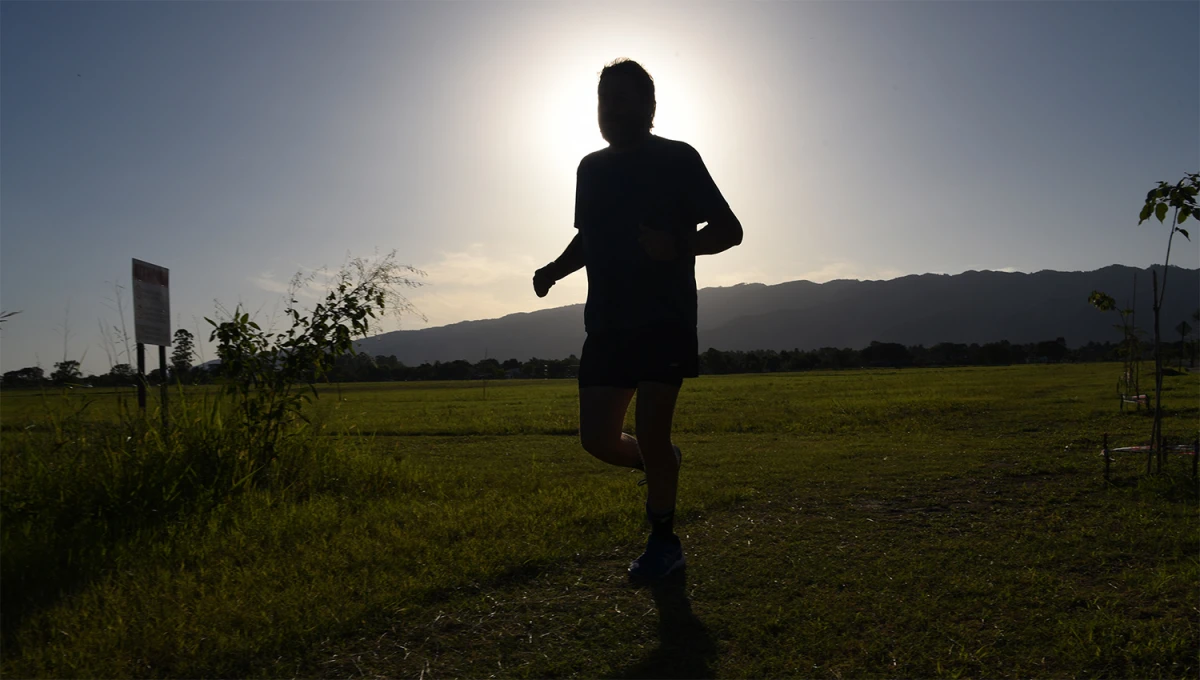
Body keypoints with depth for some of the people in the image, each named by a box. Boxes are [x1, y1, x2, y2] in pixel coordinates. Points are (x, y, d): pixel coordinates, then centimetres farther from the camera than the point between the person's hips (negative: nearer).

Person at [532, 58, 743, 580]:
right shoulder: (591, 168, 16)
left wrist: (676, 247, -20)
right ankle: (664, 462, 33)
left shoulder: (678, 159, 0)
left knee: (650, 431, -11)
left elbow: (729, 229, -1)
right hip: (607, 322, 5)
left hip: (666, 321, -5)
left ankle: (663, 543, 11)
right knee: (598, 439, 1)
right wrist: (555, 269, 8)